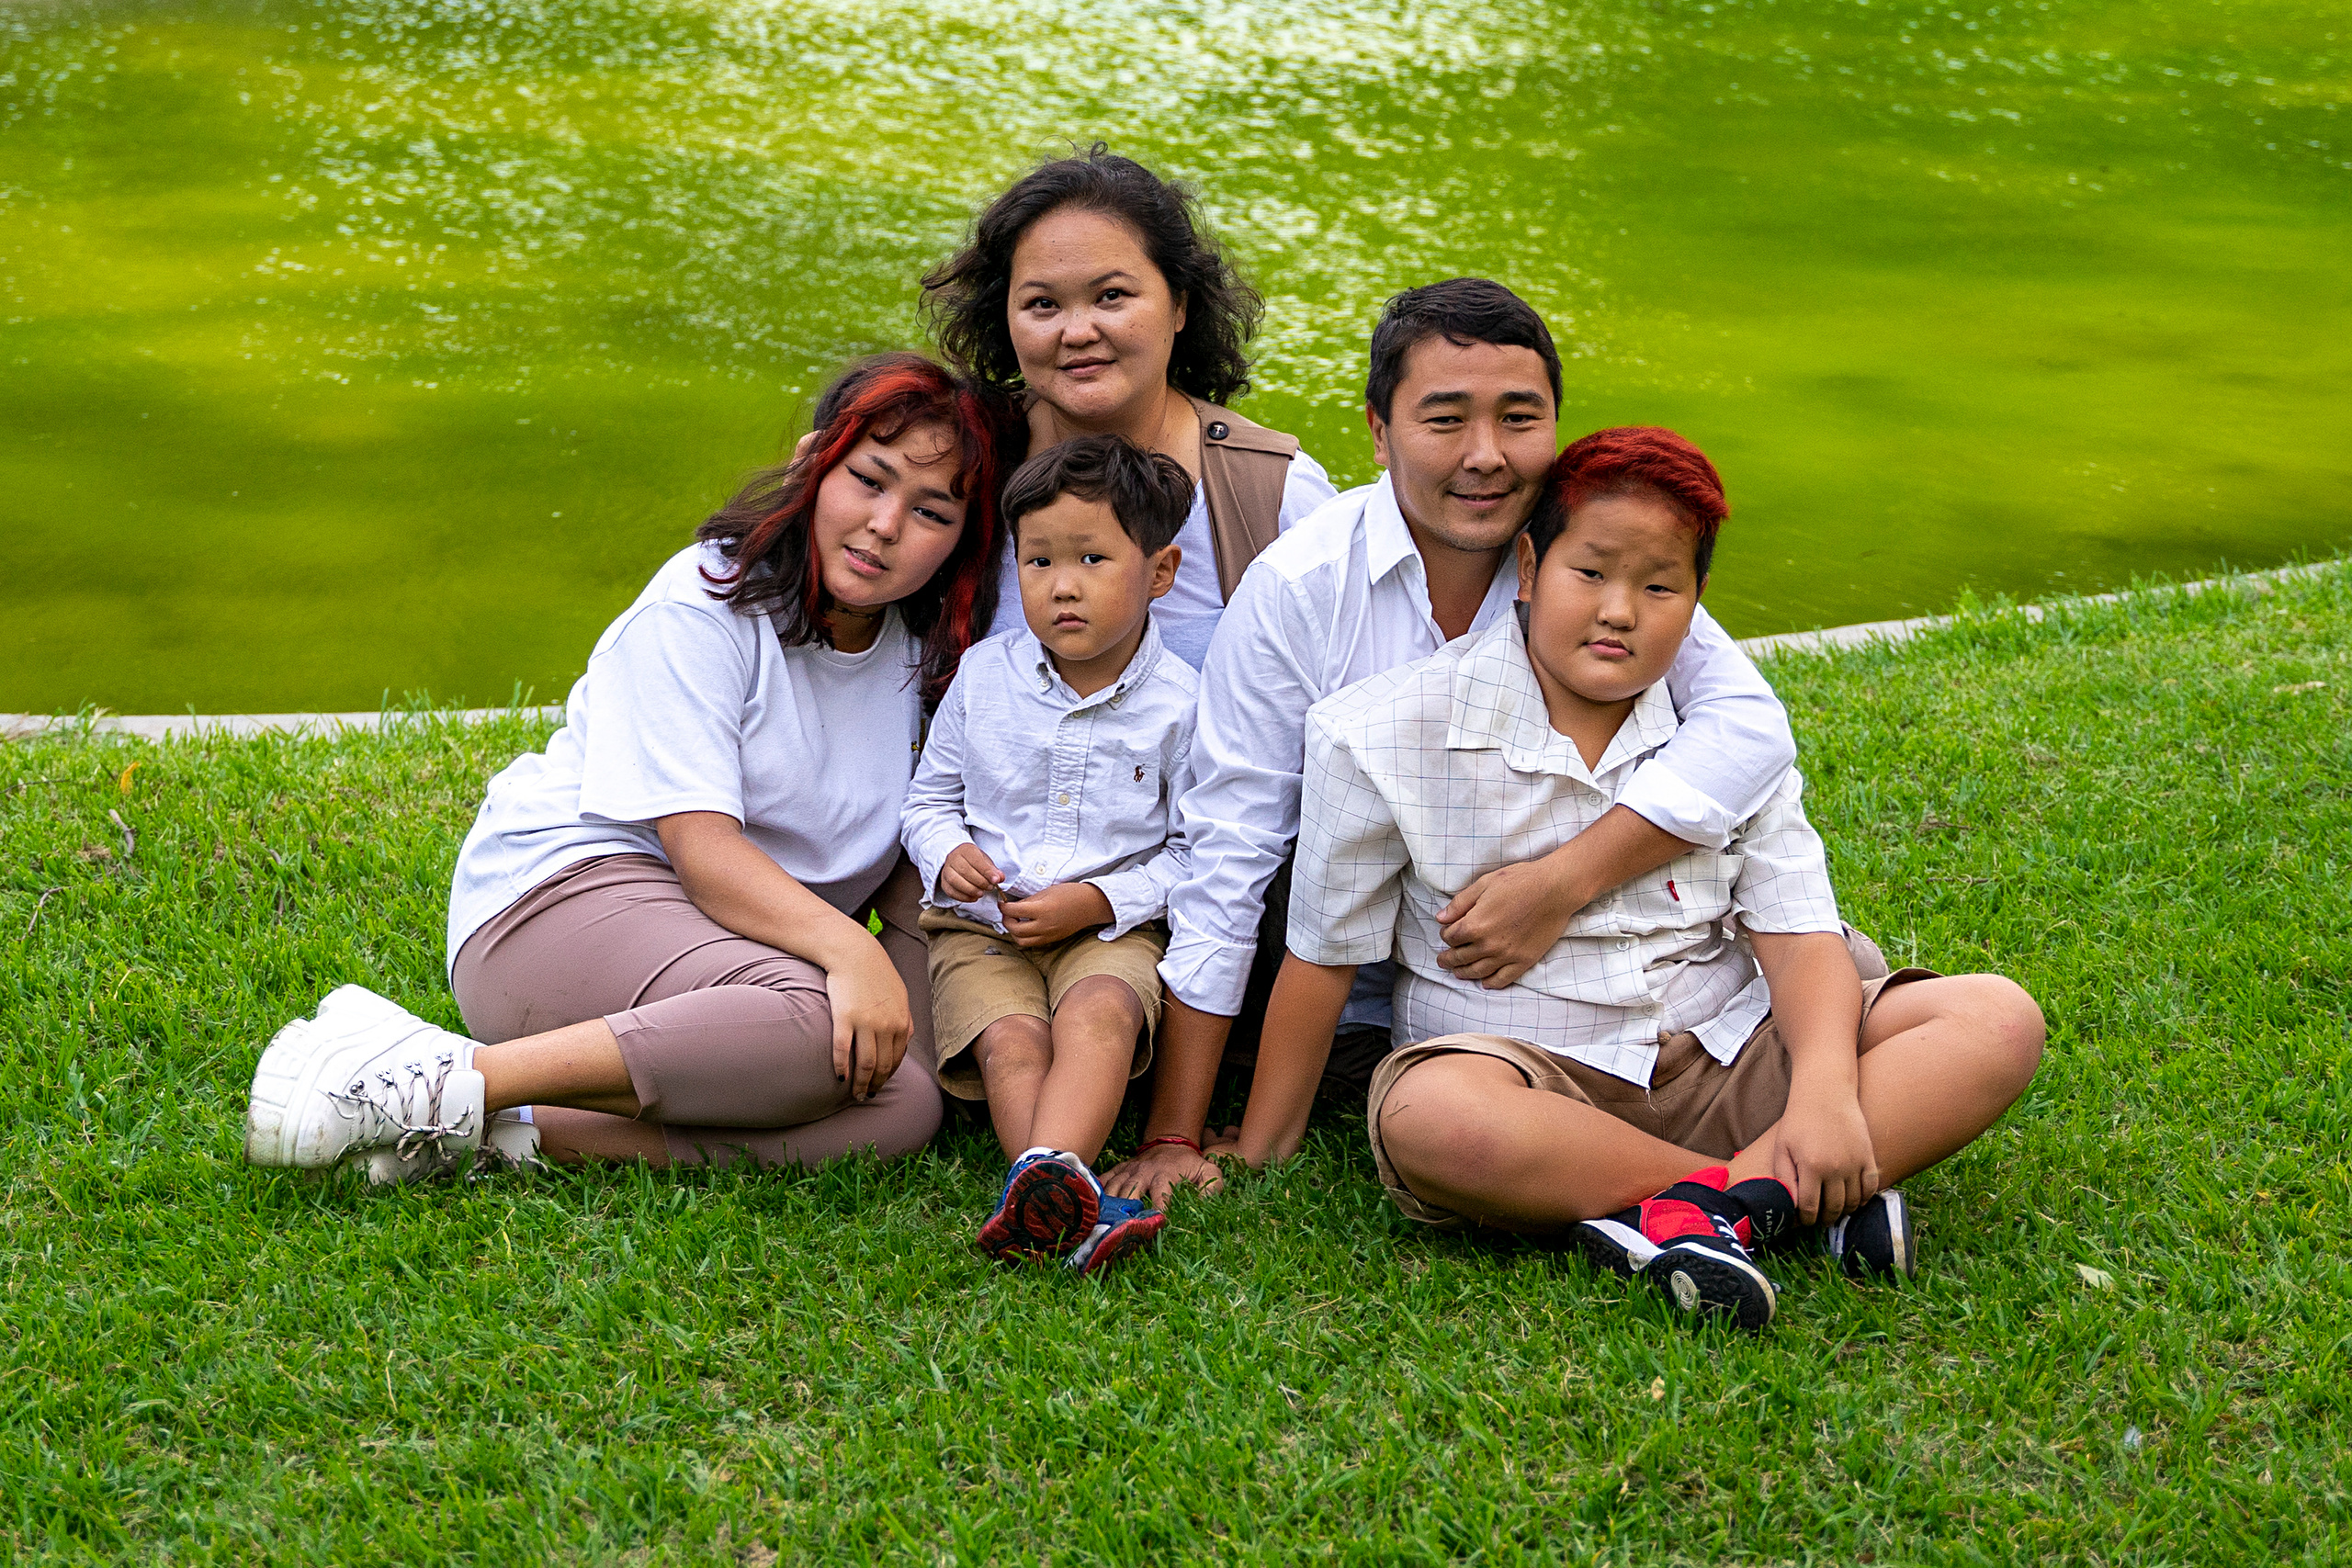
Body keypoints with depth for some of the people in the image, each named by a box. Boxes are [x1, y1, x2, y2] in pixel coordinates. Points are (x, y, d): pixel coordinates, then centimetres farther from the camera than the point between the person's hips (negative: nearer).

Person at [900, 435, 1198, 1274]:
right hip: (980, 926, 2)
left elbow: (1193, 850, 0)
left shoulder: (1178, 703, -3)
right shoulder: (984, 673, 5)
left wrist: (1099, 901, -14)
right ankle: (1077, 1213, -49)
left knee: (1099, 1014, -36)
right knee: (1010, 1040, -28)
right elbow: (931, 795, 15)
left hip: (1109, 930, -2)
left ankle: (1047, 1173, -59)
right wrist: (947, 854, -8)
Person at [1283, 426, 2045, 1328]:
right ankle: (1779, 1195, -26)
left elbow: (1799, 936, -1)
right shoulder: (1389, 737, -3)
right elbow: (1324, 954, 2)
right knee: (1429, 1117, -40)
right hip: (1532, 1075, -3)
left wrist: (1824, 1094, -20)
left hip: (1727, 1064, 3)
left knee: (1998, 1022, -15)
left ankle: (1697, 1209, -30)